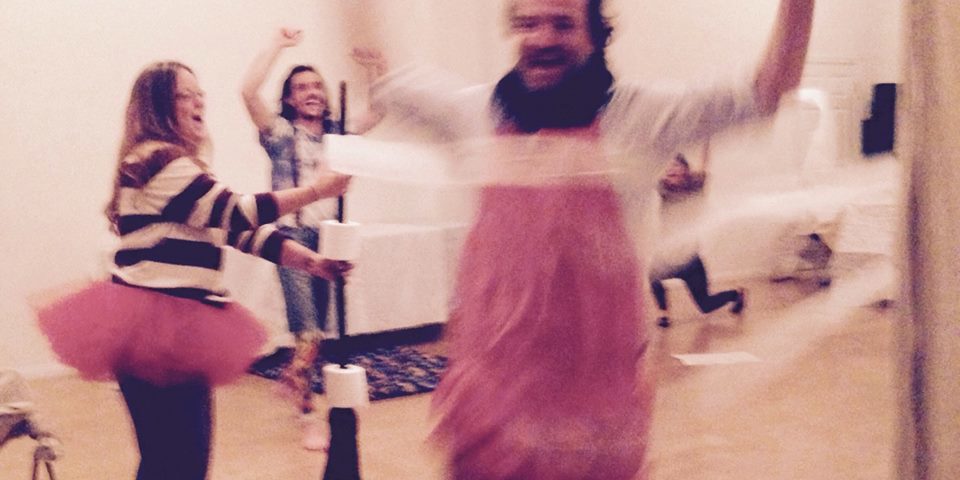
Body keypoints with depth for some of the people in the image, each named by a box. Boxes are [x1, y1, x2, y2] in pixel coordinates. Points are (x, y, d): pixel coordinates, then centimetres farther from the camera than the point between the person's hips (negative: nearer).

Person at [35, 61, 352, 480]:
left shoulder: (182, 168, 20)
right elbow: (234, 213, -17)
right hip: (154, 332, -10)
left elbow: (244, 231, 16)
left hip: (175, 330, 10)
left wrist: (313, 262, 5)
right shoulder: (156, 163, -12)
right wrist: (316, 190, -11)